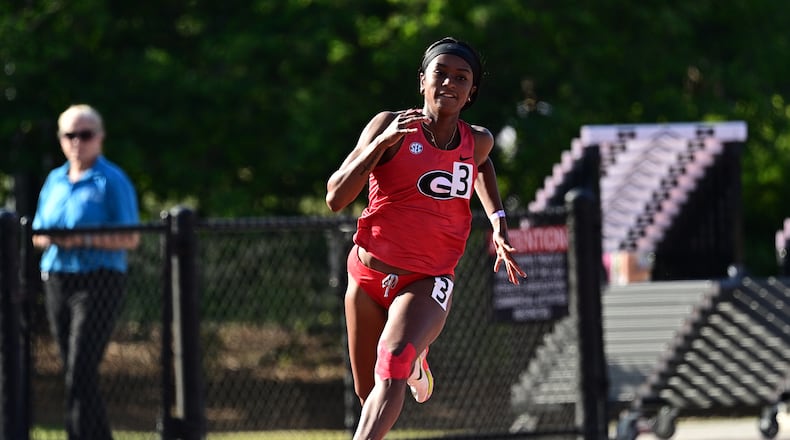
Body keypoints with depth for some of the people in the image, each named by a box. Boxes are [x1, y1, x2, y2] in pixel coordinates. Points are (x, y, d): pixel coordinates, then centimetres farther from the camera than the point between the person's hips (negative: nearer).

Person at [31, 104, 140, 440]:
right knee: (73, 372, 8)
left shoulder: (112, 181, -4)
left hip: (98, 282, -7)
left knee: (81, 373, -14)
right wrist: (49, 238, -5)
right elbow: (37, 234, 19)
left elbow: (130, 238, -10)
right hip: (56, 282, 7)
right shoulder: (55, 180, 15)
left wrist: (84, 239, -21)